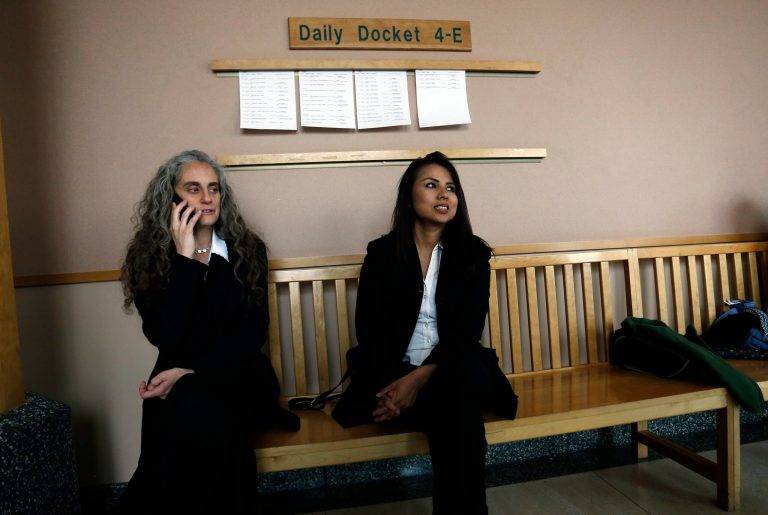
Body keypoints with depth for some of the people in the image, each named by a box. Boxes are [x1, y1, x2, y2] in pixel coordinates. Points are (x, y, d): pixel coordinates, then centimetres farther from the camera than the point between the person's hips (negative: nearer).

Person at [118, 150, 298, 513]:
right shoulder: (147, 257, 0)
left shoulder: (247, 249, 1)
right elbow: (165, 337, -14)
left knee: (197, 410, -32)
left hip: (239, 374, 0)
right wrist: (185, 257, -18)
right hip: (176, 380, 1)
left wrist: (190, 372, -16)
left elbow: (252, 331, -4)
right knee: (185, 411, -32)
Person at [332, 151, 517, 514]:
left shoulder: (473, 254, 5)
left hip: (452, 369, 2)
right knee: (459, 413, -33)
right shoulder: (382, 253, 3)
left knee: (468, 376, -35)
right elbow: (368, 329, -3)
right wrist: (394, 385, -21)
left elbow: (467, 331, -6)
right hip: (393, 373, -1)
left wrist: (419, 378, -20)